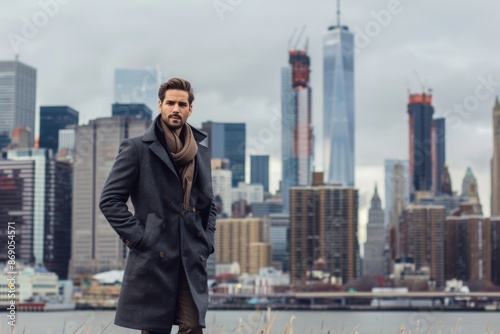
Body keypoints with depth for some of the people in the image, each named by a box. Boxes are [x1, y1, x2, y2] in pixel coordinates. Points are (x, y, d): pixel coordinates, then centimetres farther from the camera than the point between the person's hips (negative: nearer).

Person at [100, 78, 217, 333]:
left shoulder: (201, 153, 16)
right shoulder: (137, 149, 0)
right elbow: (109, 200, -3)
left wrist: (207, 242, 10)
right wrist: (138, 237, -9)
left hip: (192, 262, 4)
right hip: (153, 259, -4)